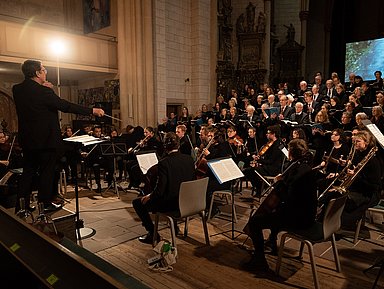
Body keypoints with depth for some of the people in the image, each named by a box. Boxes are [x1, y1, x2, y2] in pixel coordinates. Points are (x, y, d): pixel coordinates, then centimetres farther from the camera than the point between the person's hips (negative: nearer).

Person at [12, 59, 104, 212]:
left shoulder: (17, 89, 3)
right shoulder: (43, 91, -20)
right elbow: (66, 106, -20)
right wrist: (92, 110, -17)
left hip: (27, 139, 7)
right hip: (45, 139, -7)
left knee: (28, 171, 17)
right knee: (46, 172, 6)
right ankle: (45, 203, 16)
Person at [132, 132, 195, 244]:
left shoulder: (164, 163, -21)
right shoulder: (189, 159, -3)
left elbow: (160, 190, -21)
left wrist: (149, 196, 0)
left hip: (170, 204, -7)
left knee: (137, 202, 10)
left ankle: (152, 233, 11)